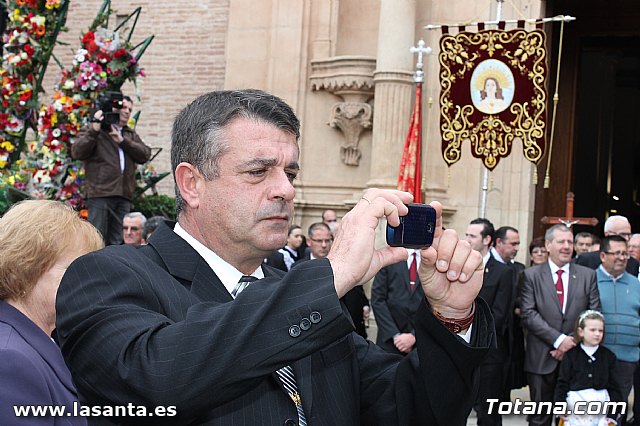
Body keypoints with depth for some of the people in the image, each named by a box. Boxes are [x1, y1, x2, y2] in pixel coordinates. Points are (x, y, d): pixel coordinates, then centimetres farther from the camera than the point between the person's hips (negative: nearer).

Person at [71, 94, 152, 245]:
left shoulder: (131, 134, 24)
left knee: (117, 242, 4)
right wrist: (94, 130, -13)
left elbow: (145, 155, 7)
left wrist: (123, 140, -4)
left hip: (123, 196, 5)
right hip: (100, 193, -5)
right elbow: (77, 152, -6)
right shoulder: (92, 130, 9)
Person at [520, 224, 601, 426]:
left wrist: (574, 343, -9)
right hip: (541, 359, -1)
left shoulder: (588, 275, 8)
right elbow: (528, 314, -7)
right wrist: (558, 339, -15)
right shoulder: (531, 275, 3)